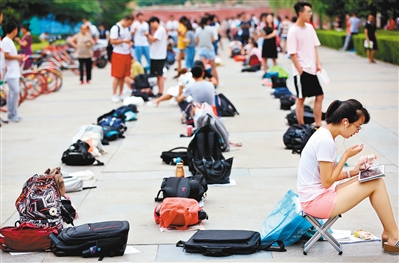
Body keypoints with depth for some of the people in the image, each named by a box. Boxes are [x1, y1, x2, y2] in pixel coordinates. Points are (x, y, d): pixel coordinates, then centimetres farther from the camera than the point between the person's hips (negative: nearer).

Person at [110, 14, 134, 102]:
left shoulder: (128, 28, 14)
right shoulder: (115, 28, -11)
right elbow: (112, 41, -15)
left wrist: (130, 43, 4)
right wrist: (123, 40, -24)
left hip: (127, 54, 7)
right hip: (118, 54, -7)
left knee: (123, 76, 8)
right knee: (117, 76, -5)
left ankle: (120, 94, 15)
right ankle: (114, 95, 2)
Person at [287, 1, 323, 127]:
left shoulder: (310, 27, 7)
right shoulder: (293, 31, -15)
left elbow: (314, 47, 13)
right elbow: (292, 53, -15)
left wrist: (318, 64, 6)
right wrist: (300, 71, -15)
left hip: (313, 69, 7)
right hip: (301, 71, -7)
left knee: (319, 96, 9)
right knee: (301, 98, 2)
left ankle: (318, 125, 17)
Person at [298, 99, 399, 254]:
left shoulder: (324, 134, 8)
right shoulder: (326, 141, -21)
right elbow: (327, 182, -18)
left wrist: (352, 172, 0)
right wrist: (346, 155, -12)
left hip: (319, 193, 9)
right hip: (316, 201, -9)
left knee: (374, 179, 3)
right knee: (376, 184, -9)